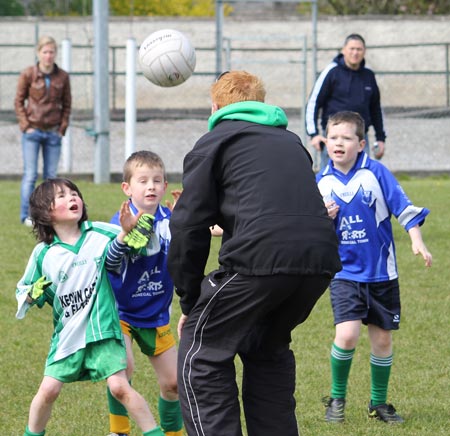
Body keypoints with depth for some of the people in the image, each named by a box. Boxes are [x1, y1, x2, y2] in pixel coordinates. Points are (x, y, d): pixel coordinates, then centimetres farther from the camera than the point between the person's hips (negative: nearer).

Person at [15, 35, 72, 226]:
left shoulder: (62, 76, 2)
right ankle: (26, 216, -1)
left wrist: (62, 128, 2)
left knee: (51, 175, 6)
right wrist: (26, 126, -7)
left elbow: (67, 104, 10)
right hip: (32, 131, -3)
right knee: (30, 174, -5)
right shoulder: (28, 74, -4)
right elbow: (19, 101, 1)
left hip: (53, 133, 3)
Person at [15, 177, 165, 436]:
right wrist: (31, 296, -14)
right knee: (49, 390, -1)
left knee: (119, 387, -12)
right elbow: (24, 291, 10)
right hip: (67, 335, 2)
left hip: (102, 331, -2)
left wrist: (130, 231, -22)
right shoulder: (43, 254, -2)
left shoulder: (100, 234, -5)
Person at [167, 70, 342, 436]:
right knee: (267, 349, 29)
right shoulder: (290, 141, 32)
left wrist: (189, 304, 16)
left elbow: (189, 228, 8)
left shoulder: (214, 142, 14)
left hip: (262, 256, -6)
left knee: (201, 354, 9)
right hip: (320, 257, 6)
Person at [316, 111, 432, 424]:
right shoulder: (322, 182, 0)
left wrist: (417, 242, -13)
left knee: (382, 339, 7)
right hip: (345, 272, 0)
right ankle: (337, 397, 5)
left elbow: (403, 207, -5)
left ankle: (379, 402, 25)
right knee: (347, 335, -16)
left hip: (381, 272, 0)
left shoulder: (376, 172, -8)